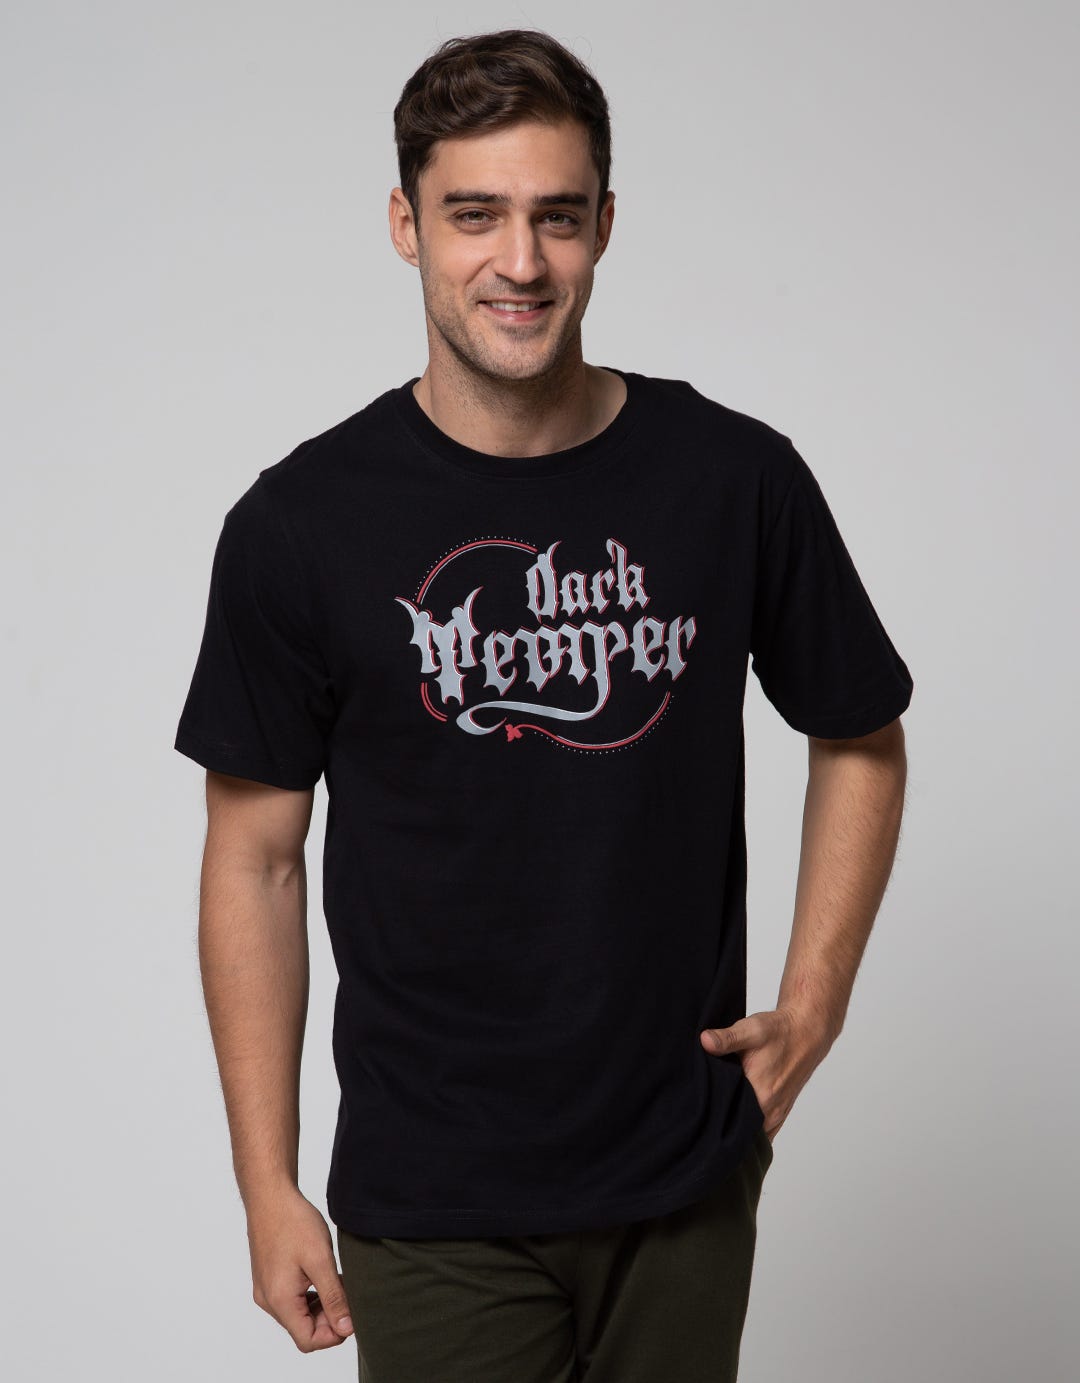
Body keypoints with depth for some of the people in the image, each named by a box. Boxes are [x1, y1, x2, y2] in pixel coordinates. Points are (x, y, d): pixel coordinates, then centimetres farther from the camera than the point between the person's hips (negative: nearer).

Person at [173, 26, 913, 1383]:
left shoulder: (738, 479, -4)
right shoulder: (304, 522, -8)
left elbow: (860, 742, 10)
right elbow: (256, 860, -2)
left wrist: (812, 1008, 0)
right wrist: (268, 1184, -2)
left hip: (689, 1183, 2)